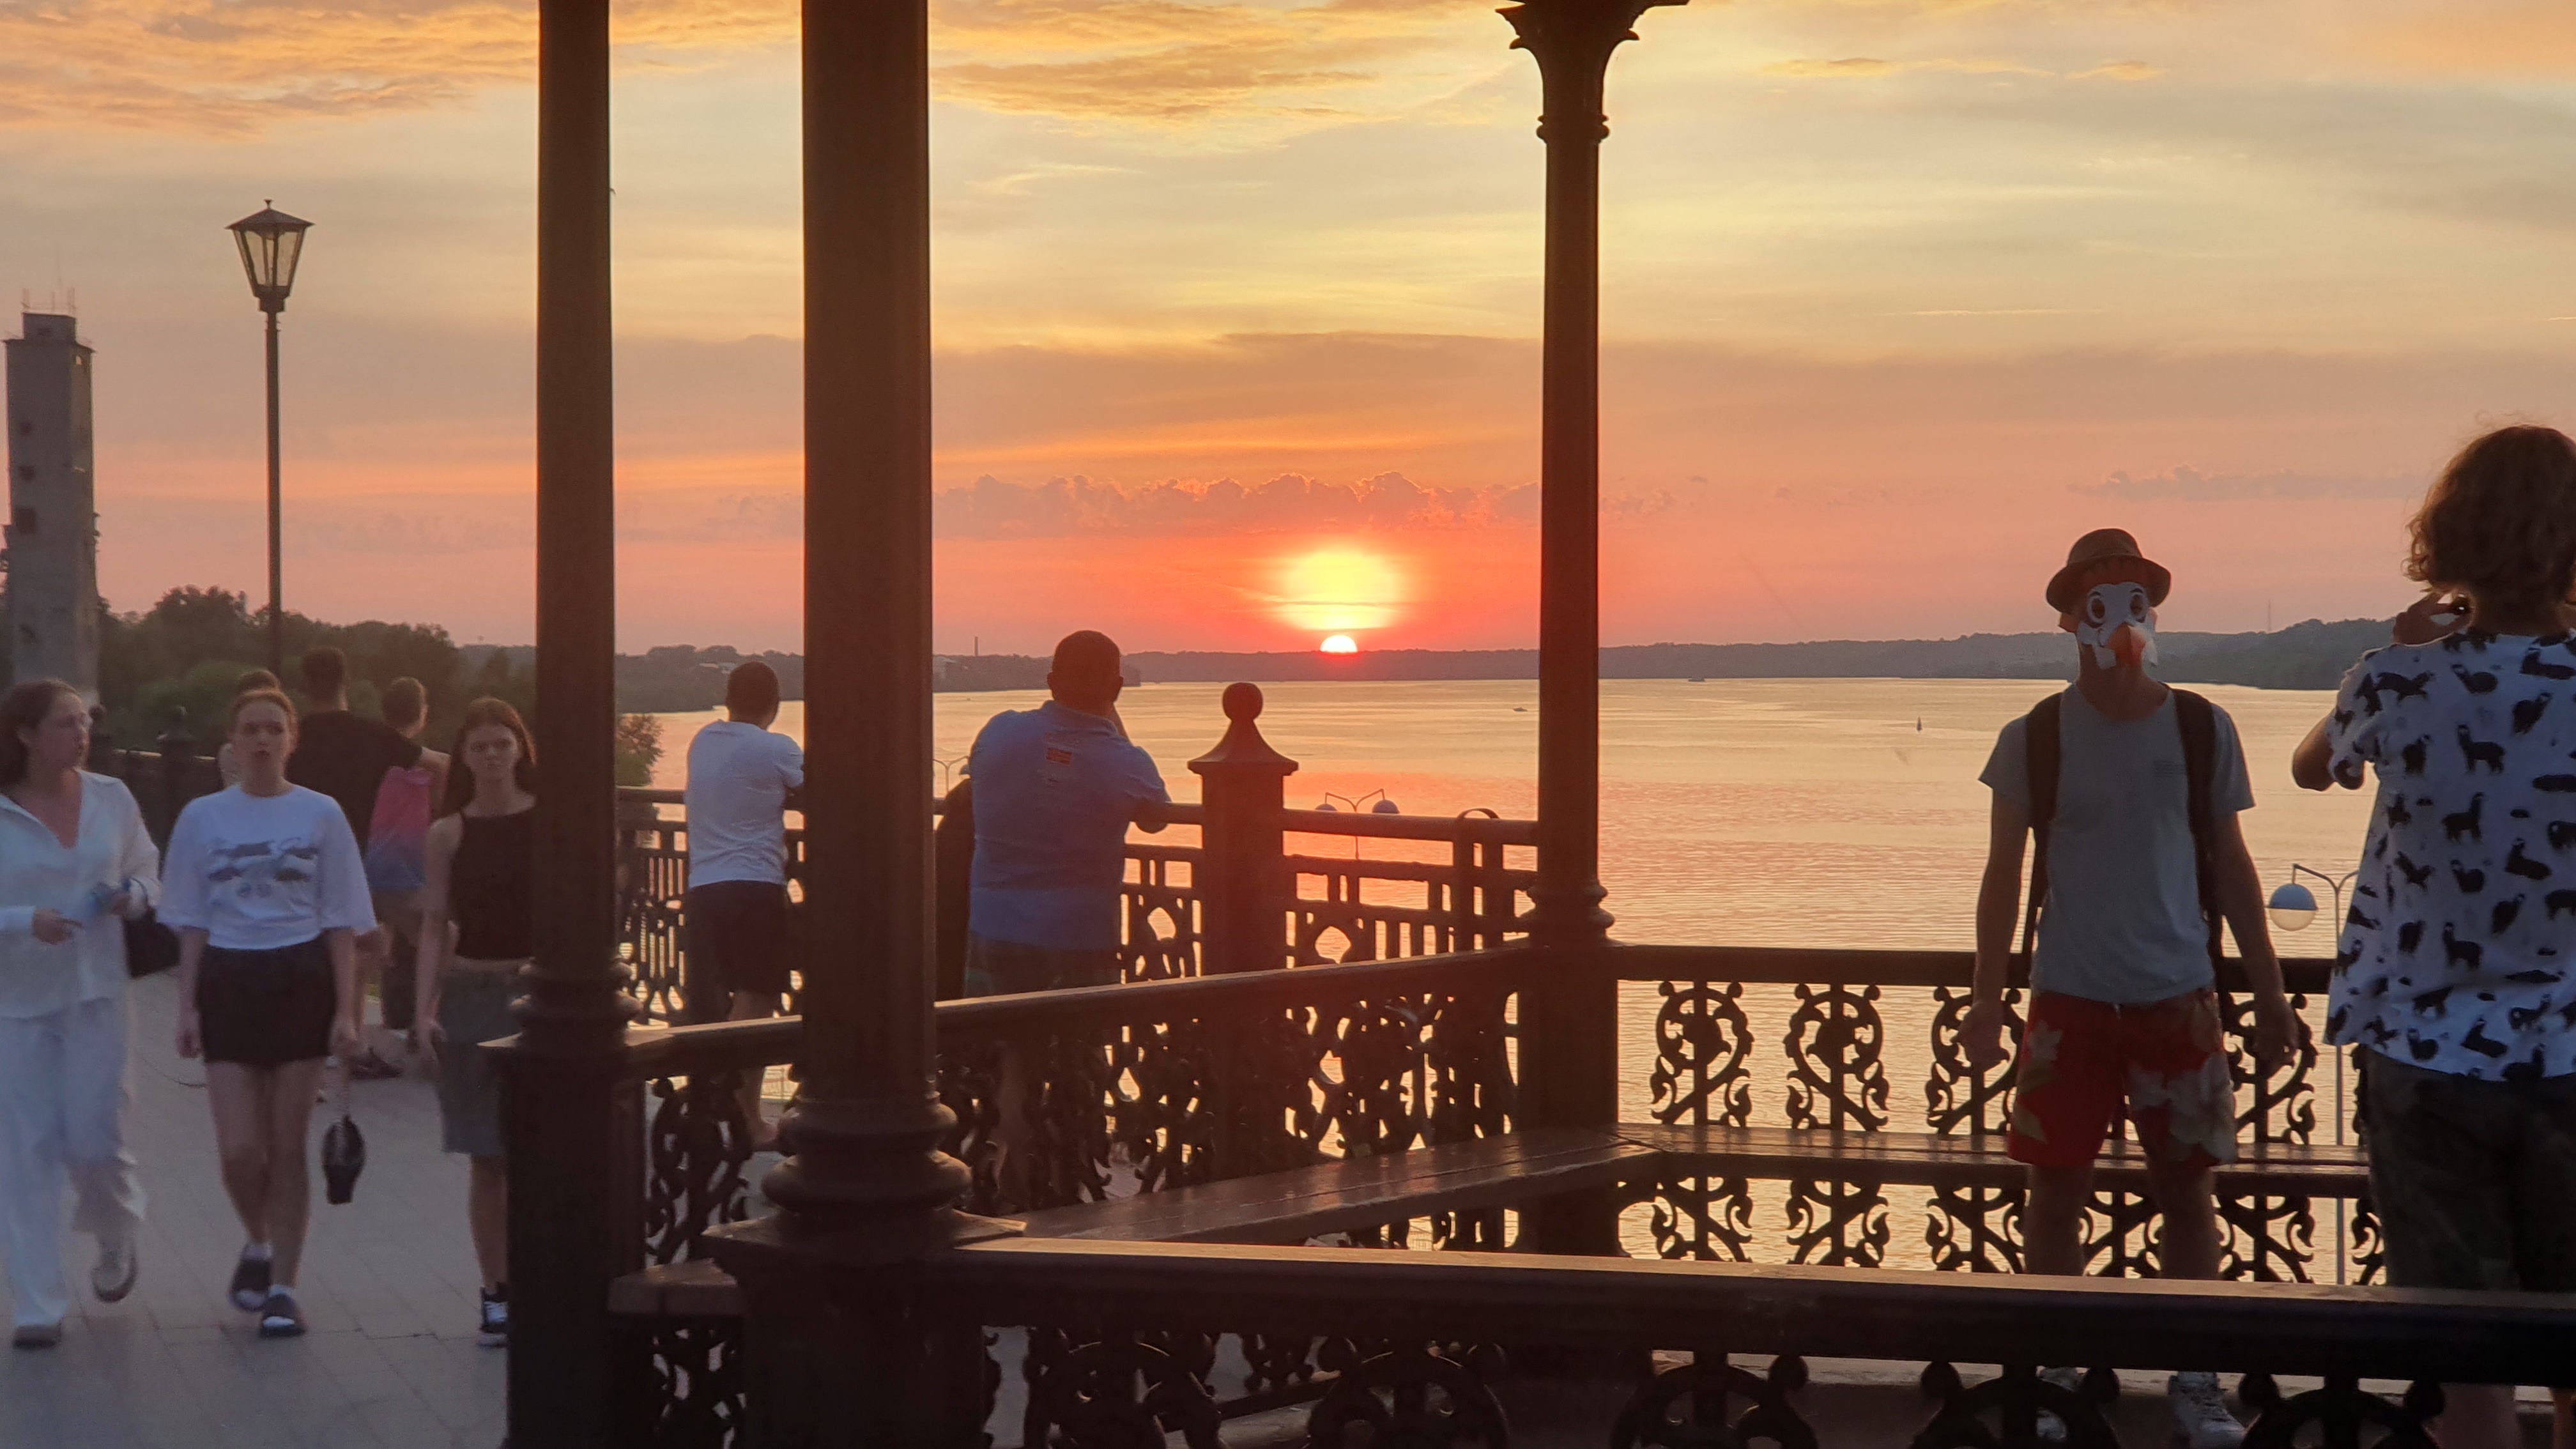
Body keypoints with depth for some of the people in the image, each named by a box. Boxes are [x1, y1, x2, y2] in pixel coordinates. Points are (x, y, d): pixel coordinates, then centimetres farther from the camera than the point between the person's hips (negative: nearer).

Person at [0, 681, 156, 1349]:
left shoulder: (111, 799, 3)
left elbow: (147, 872, 15)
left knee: (94, 1138, -3)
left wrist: (135, 895, -6)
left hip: (95, 992, 2)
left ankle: (115, 1240, 31)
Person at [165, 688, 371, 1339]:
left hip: (301, 980, 0)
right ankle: (257, 1244, 24)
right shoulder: (203, 817, 5)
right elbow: (191, 922, 8)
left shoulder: (320, 814, 2)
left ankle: (281, 1286, 11)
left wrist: (345, 1010, -3)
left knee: (288, 1146, 2)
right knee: (239, 1149, -6)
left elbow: (341, 921, 3)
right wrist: (187, 1007, 0)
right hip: (228, 982, 1)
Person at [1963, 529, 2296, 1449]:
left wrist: (2268, 993, 5)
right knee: (2056, 1192, 3)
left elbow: (2230, 866, 7)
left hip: (2179, 997, 1)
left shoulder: (2202, 730, 2)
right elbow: (2004, 874, 3)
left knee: (2186, 1190, 4)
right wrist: (1987, 1000, -2)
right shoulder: (2033, 740, -2)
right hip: (2069, 1000, -1)